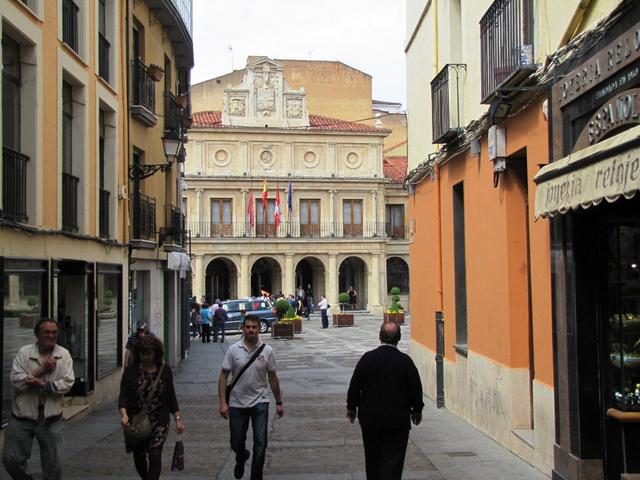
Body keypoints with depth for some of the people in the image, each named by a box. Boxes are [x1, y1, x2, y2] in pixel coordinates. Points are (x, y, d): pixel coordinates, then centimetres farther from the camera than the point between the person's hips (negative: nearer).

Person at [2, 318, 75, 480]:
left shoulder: (64, 355, -1)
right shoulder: (24, 353, -3)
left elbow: (67, 382, -9)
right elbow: (16, 380, -13)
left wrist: (43, 384, -20)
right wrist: (42, 370, -17)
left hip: (51, 417, 0)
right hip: (22, 415, 0)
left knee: (53, 462, 6)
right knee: (11, 459, 6)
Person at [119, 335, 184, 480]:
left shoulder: (165, 371, 1)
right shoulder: (130, 371, -3)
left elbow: (171, 397, 7)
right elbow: (123, 396, -9)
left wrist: (178, 418, 3)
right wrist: (124, 414, -26)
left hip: (159, 423, -1)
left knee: (155, 455, -12)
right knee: (139, 457, 12)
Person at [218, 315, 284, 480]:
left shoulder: (267, 351, -3)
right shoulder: (233, 350, -5)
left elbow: (272, 378, 5)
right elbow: (223, 376, -2)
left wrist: (279, 402, 8)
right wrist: (222, 402, -9)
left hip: (260, 402, 0)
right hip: (237, 403, 1)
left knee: (260, 443, -6)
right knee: (236, 443, 12)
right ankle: (241, 458, 46)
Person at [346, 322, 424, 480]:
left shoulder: (367, 358, -6)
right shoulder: (405, 361, -9)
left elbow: (354, 385, -1)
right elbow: (416, 388, -2)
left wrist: (351, 407, 13)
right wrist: (417, 410, 14)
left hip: (369, 418, 2)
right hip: (397, 419, -2)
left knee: (372, 457, 16)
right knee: (393, 459, 1)